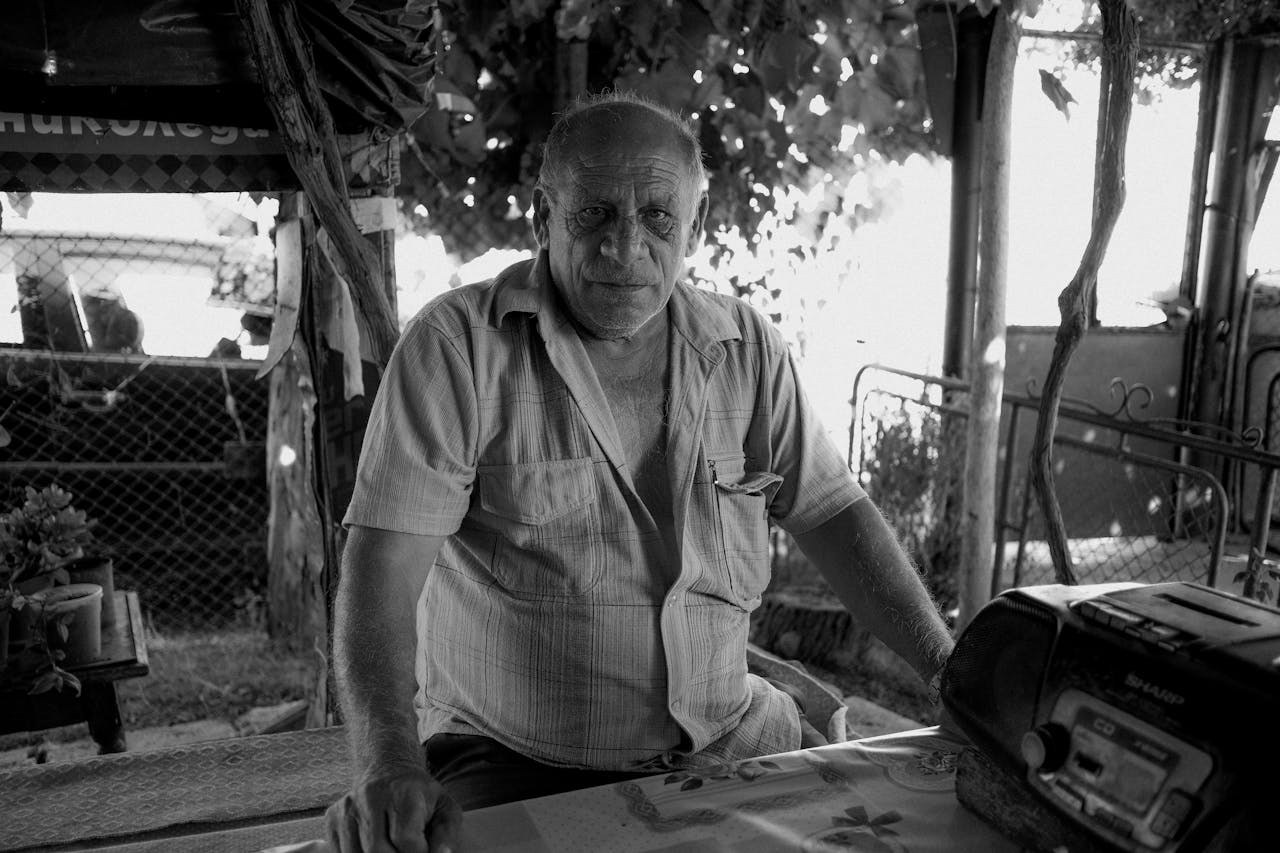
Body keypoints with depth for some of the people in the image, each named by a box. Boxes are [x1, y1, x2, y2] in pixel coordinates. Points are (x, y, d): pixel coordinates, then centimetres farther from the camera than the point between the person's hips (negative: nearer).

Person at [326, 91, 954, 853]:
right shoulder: (460, 346, -11)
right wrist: (391, 767, -29)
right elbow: (384, 564, -17)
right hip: (513, 764, -3)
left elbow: (835, 514, 7)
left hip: (728, 743, 4)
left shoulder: (749, 348, 3)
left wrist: (951, 672, -1)